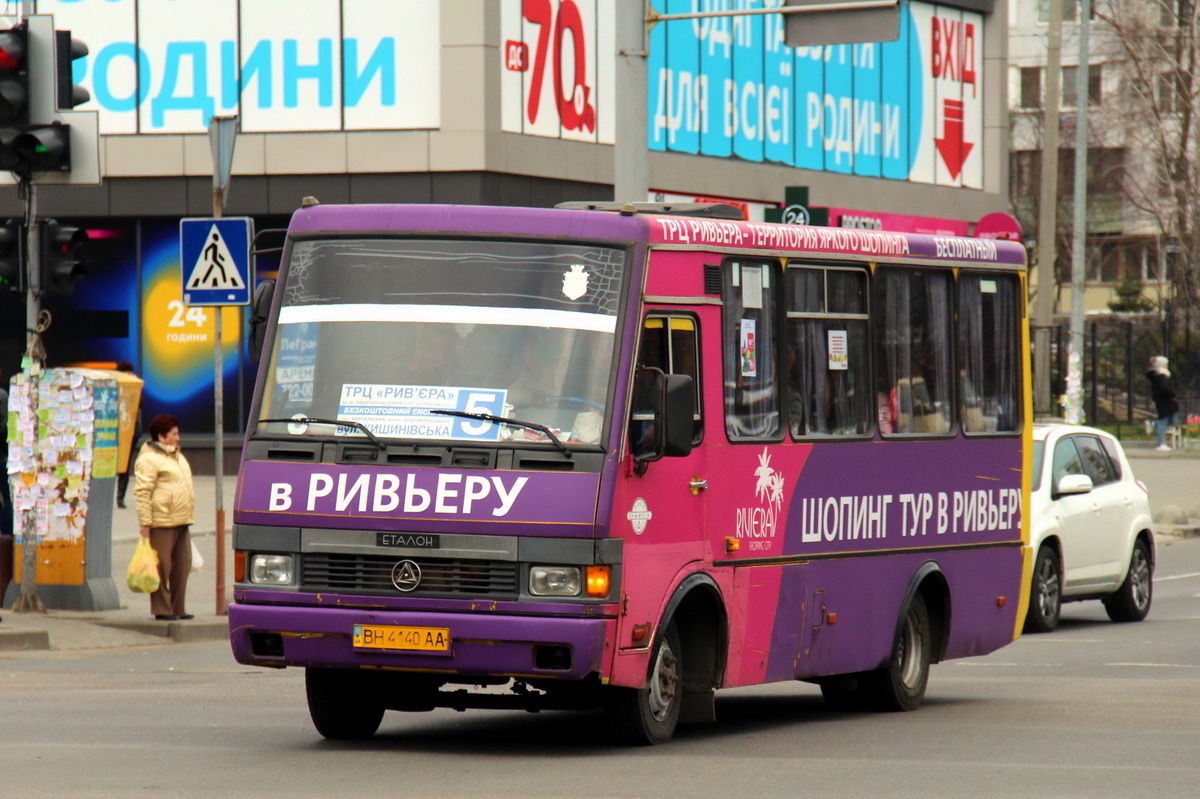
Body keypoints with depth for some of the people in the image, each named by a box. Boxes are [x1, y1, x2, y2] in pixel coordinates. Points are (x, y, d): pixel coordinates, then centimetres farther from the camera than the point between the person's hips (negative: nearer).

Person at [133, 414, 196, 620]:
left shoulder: (177, 456, 20)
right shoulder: (148, 459, -9)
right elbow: (142, 492, -15)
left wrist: (187, 518, 23)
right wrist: (145, 523, -19)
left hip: (181, 523, 9)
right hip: (161, 523, -9)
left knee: (182, 566, 9)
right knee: (162, 567, -5)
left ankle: (178, 608, 16)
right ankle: (162, 609, 0)